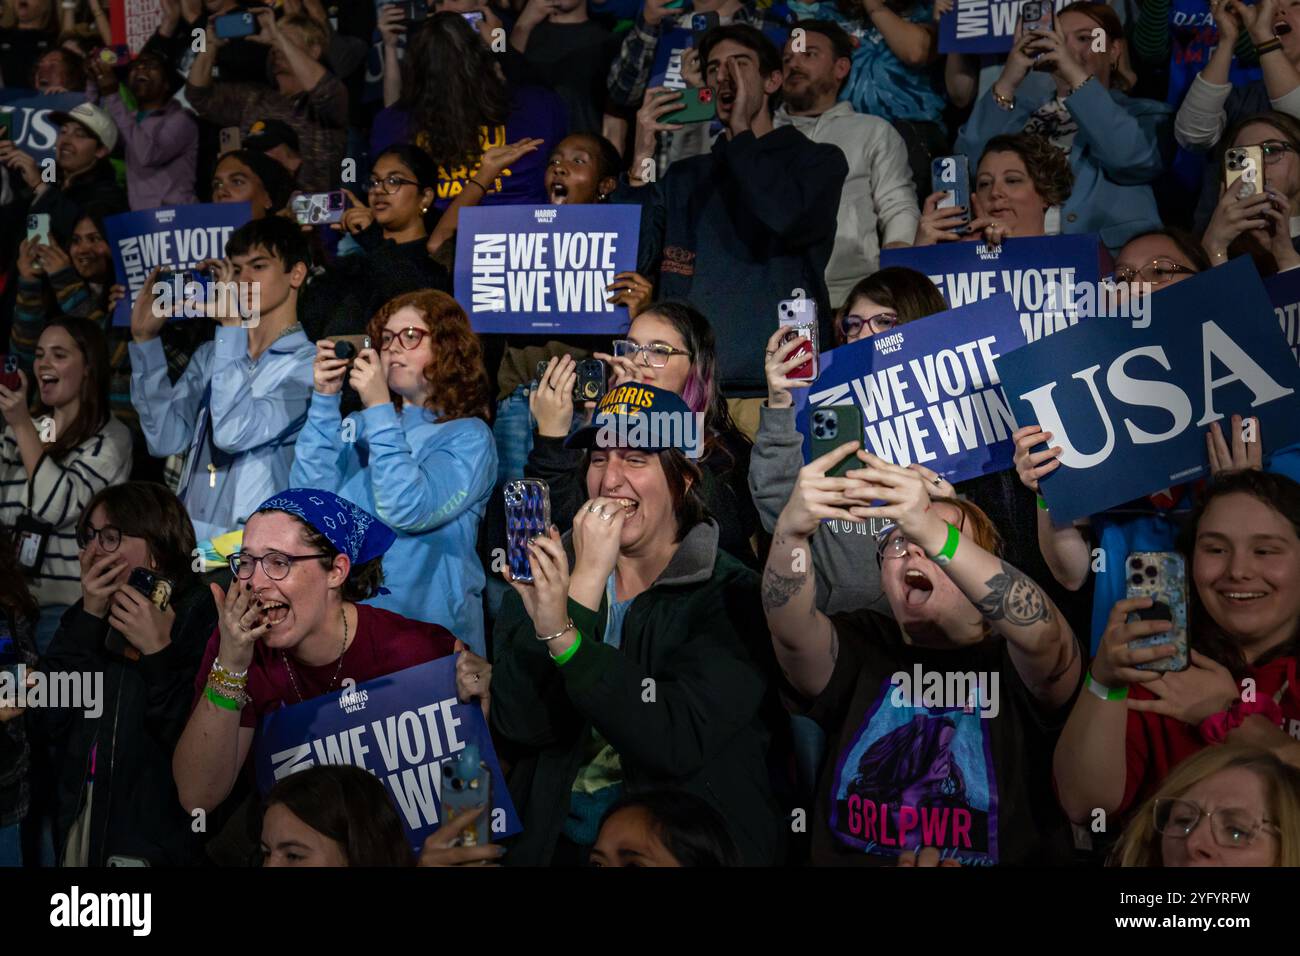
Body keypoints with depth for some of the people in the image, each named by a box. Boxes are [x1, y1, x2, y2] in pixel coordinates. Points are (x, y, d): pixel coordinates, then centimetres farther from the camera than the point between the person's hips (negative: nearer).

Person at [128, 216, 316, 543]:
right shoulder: (210, 355, 16)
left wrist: (232, 324, -13)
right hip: (186, 535, 5)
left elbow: (234, 433, -16)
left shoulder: (308, 366, -2)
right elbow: (167, 439, 5)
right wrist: (145, 339, 4)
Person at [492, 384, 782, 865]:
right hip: (557, 837, 2)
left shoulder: (729, 594, -4)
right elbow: (521, 724, -8)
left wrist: (563, 636, -24)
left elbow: (679, 741, -17)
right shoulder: (546, 573, 4)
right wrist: (586, 580, -12)